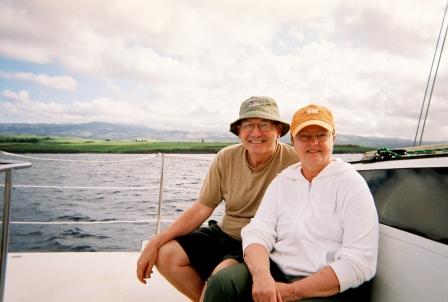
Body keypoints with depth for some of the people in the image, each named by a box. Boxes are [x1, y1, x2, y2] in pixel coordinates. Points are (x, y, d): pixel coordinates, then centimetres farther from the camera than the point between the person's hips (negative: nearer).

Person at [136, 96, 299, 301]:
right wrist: (155, 243, -8)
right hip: (224, 234, 5)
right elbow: (201, 209, -1)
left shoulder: (293, 162, -17)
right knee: (165, 254, -6)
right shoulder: (226, 158, -3)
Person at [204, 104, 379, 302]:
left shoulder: (351, 184, -4)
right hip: (276, 272, 4)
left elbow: (359, 262, -13)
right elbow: (258, 232, -1)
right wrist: (261, 274, -22)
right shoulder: (282, 181, 10)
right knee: (222, 282, -21)